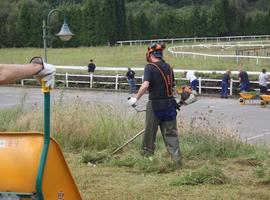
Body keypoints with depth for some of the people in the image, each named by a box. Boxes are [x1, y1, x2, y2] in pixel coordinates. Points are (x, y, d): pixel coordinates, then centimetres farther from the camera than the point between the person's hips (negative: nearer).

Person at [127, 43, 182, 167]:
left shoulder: (150, 67, -10)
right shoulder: (168, 67, 8)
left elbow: (145, 85, -23)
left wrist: (136, 98, -14)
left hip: (155, 105, -5)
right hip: (169, 103, 5)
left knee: (150, 132, 11)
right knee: (171, 133, 8)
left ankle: (147, 155, 23)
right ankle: (177, 160, 2)